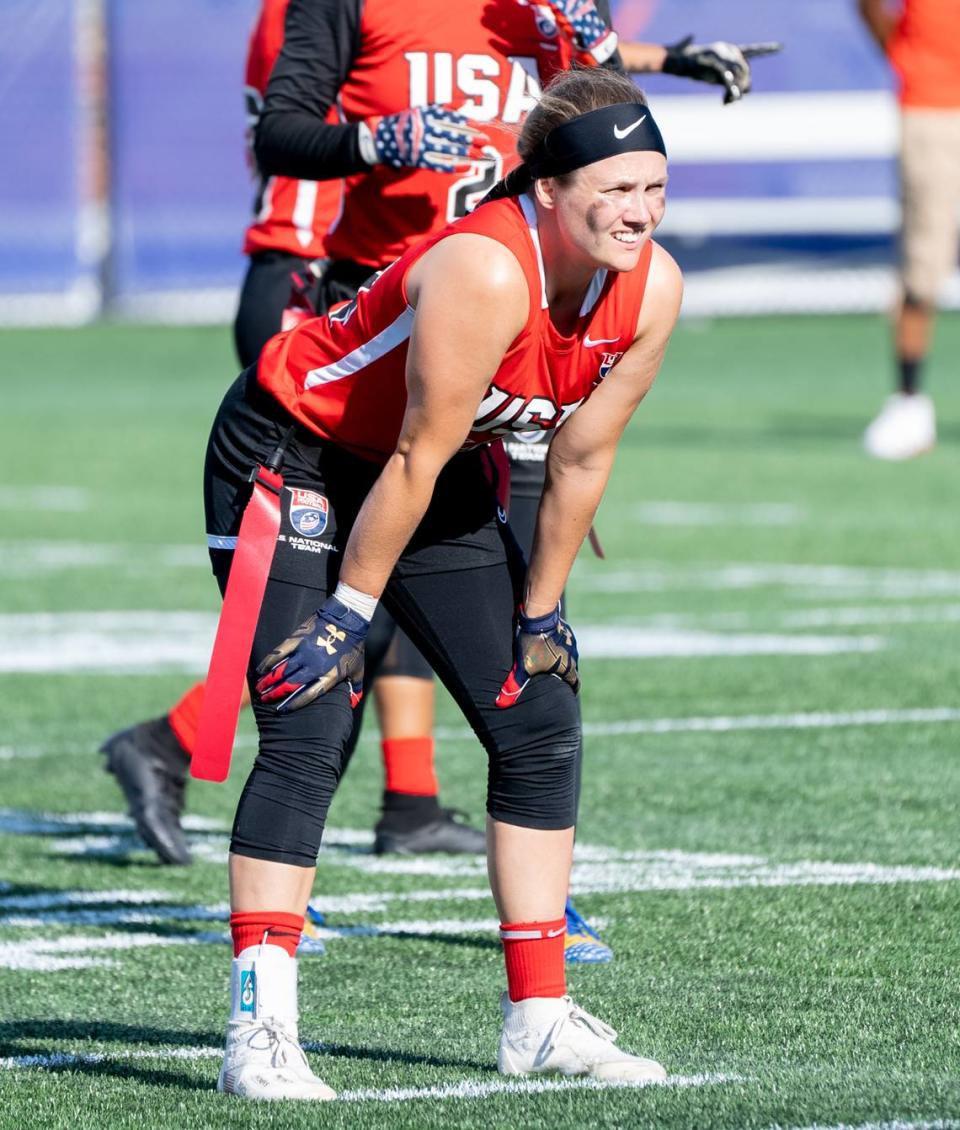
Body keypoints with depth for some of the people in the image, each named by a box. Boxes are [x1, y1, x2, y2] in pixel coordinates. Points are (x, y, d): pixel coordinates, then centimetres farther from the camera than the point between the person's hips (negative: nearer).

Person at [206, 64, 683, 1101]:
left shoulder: (651, 288, -14)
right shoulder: (485, 272, -34)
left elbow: (581, 458, -3)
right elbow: (416, 459, -28)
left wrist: (538, 614, 2)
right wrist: (350, 611, -21)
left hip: (434, 472, 8)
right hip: (288, 456, -8)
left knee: (540, 723, 4)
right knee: (308, 733, -18)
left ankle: (537, 1021, 11)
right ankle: (259, 1032, -21)